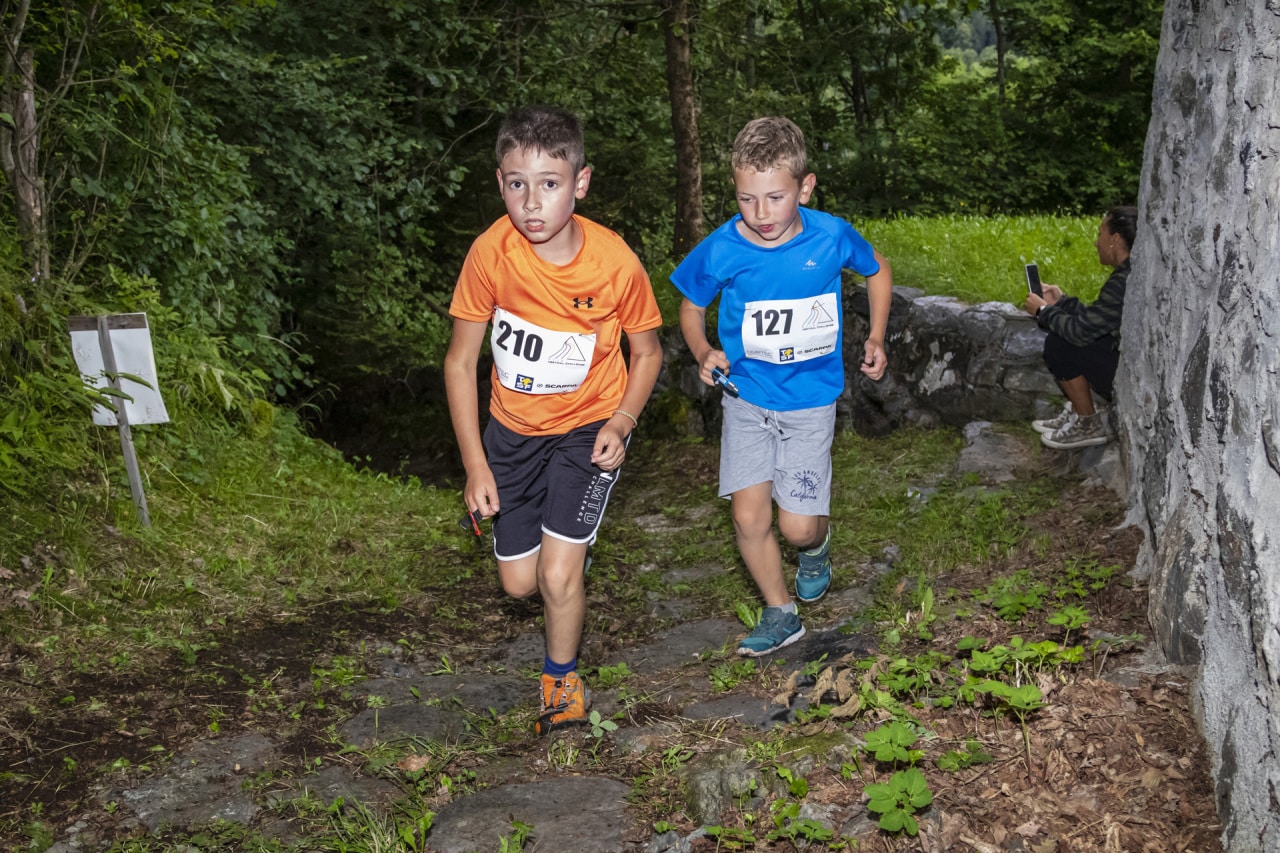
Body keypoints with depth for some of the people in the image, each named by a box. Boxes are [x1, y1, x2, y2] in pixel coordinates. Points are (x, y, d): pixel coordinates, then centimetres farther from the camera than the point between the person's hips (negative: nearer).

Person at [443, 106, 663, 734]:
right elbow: (460, 361, -9)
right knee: (519, 582, 8)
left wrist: (621, 423, -17)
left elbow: (647, 351, -3)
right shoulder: (491, 253, -21)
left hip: (590, 427, -2)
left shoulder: (615, 262, -22)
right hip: (514, 427, 2)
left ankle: (561, 678, 18)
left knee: (559, 576, -13)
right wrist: (475, 464, -10)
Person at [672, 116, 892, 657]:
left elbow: (877, 270, 9)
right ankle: (781, 615, 19)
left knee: (798, 527, -4)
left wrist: (876, 338, 1)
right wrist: (703, 353, -15)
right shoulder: (721, 250, -15)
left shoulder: (831, 236, -14)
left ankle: (817, 546, 35)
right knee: (749, 517, -5)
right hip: (747, 400, 1)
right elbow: (691, 307, 4)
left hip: (810, 401, -1)